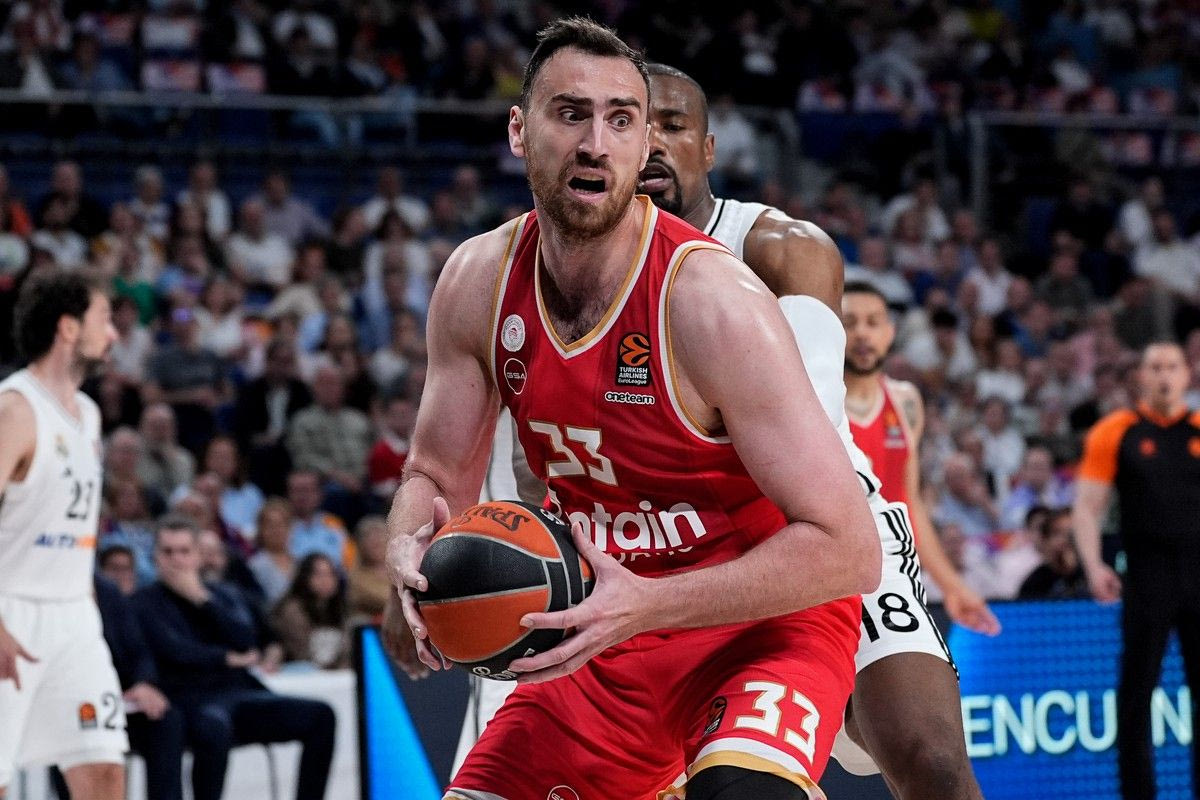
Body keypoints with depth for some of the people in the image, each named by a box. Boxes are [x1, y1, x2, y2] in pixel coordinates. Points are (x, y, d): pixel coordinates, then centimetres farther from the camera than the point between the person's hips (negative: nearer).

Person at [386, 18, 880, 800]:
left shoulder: (712, 301, -24)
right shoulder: (477, 282, -6)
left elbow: (846, 549, -25)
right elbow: (438, 477, 8)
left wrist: (645, 604, -33)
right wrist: (411, 553, -17)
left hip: (768, 624, -6)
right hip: (612, 628, 6)